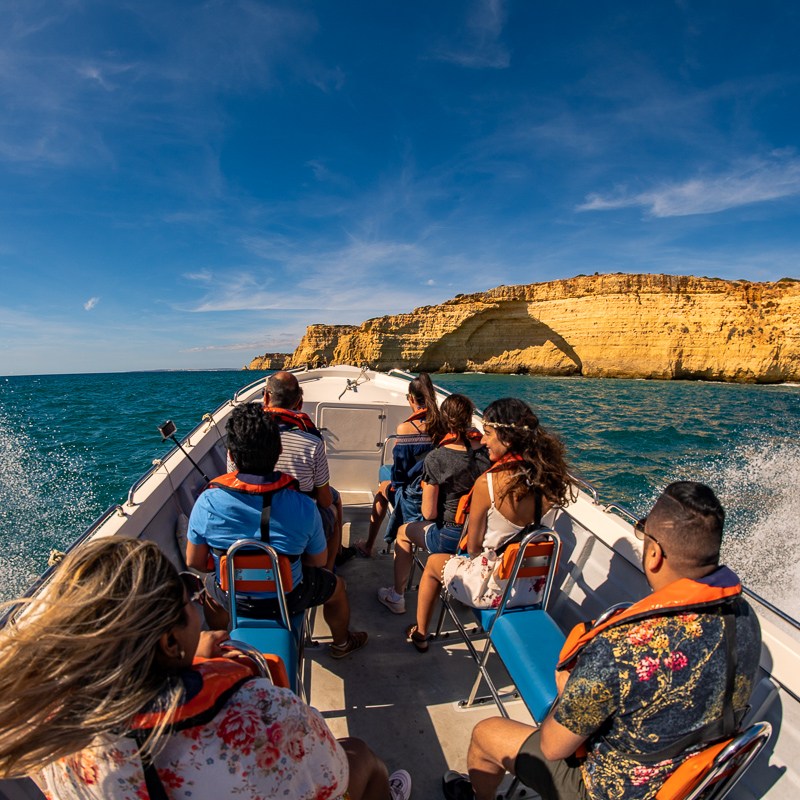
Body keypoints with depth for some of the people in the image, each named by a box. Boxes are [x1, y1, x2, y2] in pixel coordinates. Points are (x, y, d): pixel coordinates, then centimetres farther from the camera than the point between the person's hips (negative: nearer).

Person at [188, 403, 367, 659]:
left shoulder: (207, 502, -25)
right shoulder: (303, 506, -28)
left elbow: (194, 562, -9)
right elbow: (318, 561, -12)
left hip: (232, 599, 2)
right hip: (288, 600, -1)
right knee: (336, 585, 29)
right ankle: (342, 642, 53)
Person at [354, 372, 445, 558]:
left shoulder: (405, 427, -19)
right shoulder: (442, 423, -4)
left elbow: (399, 469, -13)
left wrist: (395, 483, 10)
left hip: (416, 500, -4)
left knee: (384, 488, 27)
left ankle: (368, 546, 40)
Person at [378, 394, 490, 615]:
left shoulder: (435, 459, -19)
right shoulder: (487, 452, -9)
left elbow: (429, 513, -14)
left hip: (449, 537, -5)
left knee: (404, 532, 23)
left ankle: (397, 597, 36)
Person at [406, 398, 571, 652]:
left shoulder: (488, 483, -28)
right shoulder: (549, 477, -12)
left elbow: (473, 547, -14)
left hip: (494, 589, -5)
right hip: (532, 587, 6)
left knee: (433, 563, 23)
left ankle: (420, 633, 39)